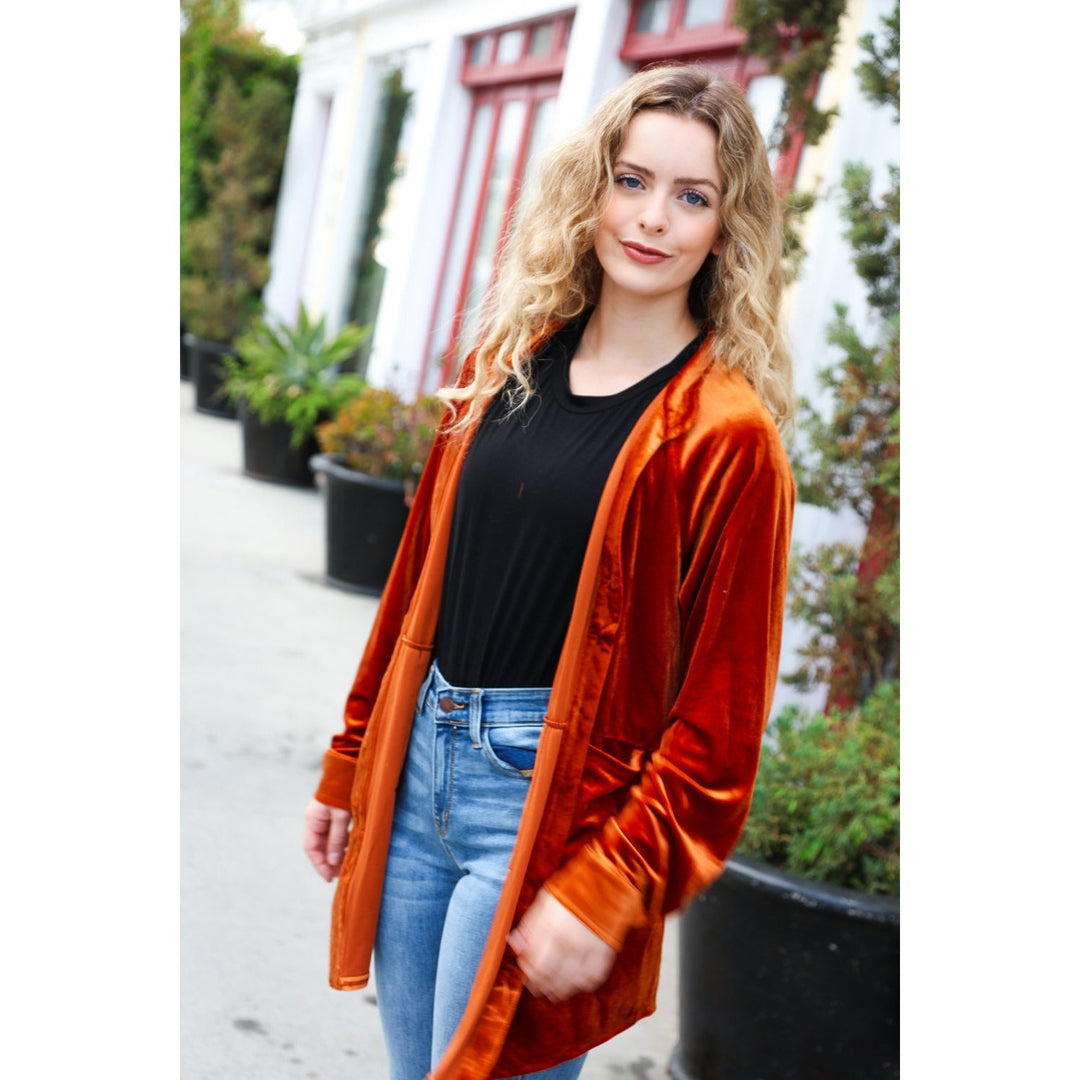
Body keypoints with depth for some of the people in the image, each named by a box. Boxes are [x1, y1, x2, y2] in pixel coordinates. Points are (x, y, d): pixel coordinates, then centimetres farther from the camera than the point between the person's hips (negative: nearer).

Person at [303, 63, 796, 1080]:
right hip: (419, 762, 6)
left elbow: (720, 713, -12)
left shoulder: (726, 433, -12)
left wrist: (610, 890, -17)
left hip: (553, 799, -6)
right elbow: (421, 573, 12)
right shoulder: (508, 362, 6)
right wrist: (349, 763, 14)